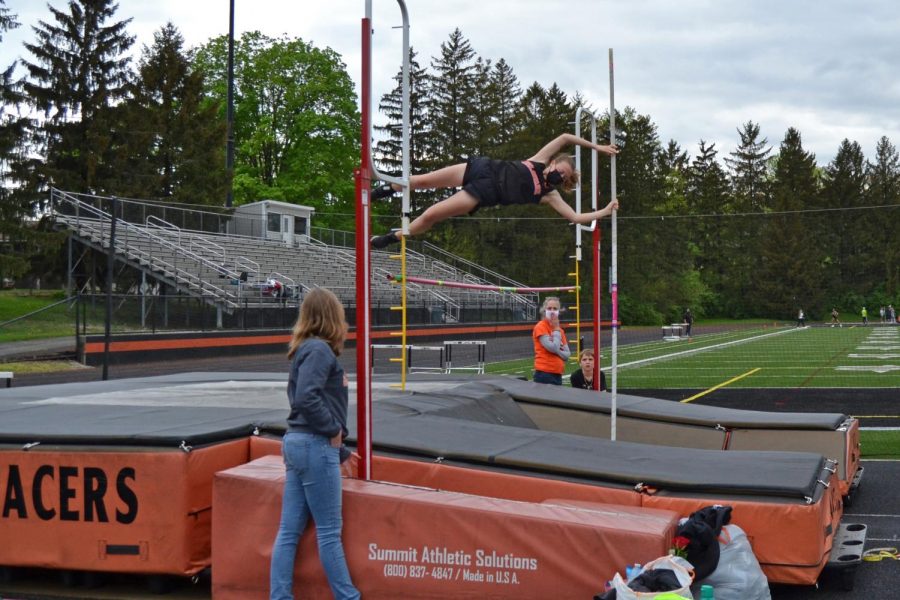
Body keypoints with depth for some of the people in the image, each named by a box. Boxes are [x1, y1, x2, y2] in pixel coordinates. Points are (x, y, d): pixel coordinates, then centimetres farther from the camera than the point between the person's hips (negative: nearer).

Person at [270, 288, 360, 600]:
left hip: (298, 444, 9)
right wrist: (333, 430, -13)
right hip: (315, 446, -9)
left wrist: (340, 451, 24)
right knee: (329, 531, 0)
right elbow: (306, 398, -27)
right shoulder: (319, 349, -13)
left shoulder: (307, 348, 15)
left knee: (289, 530, 9)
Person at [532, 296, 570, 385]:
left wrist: (556, 350, -10)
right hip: (544, 374, -7)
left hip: (557, 375, 7)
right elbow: (553, 348, -16)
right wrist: (556, 329, -7)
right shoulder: (540, 327, -7)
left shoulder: (560, 329, 15)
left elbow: (567, 355, 9)